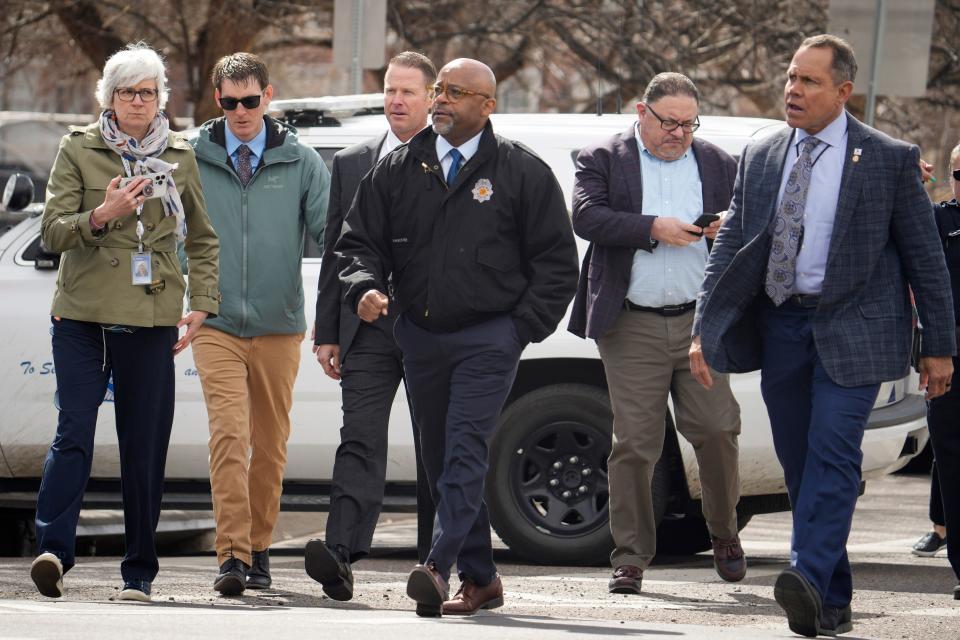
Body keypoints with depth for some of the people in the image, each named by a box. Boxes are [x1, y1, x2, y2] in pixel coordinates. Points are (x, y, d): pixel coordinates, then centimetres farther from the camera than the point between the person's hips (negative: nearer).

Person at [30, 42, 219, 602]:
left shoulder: (179, 156, 12)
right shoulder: (79, 149, 6)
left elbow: (202, 239, 21)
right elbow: (52, 231, 1)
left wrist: (202, 305, 9)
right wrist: (101, 216, -17)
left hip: (153, 319, 2)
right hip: (83, 317, -2)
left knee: (145, 447, 2)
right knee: (74, 434, -14)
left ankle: (139, 572, 9)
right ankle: (54, 551, -21)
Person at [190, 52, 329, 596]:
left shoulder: (301, 162, 3)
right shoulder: (192, 160, 3)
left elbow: (331, 236, 2)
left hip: (279, 326, 1)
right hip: (217, 325, -1)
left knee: (271, 443, 8)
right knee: (229, 434, -14)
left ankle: (259, 549, 21)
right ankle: (233, 554, -18)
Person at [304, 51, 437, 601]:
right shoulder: (351, 165, 13)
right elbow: (336, 251, 13)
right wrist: (328, 332, 7)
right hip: (369, 327, 2)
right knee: (360, 441, -11)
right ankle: (341, 554, -23)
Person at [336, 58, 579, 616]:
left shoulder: (522, 173, 1)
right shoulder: (399, 171, 11)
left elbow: (556, 260, 3)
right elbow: (360, 240, 14)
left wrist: (523, 328, -6)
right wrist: (366, 287, -8)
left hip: (488, 338, -5)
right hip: (421, 338, 5)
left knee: (465, 453, -17)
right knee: (441, 461, 7)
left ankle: (438, 568, -27)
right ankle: (480, 578, 15)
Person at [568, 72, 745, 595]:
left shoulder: (718, 165, 14)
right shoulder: (604, 160, 5)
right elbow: (586, 218, -10)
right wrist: (654, 228, -17)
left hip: (700, 321, 2)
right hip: (633, 327, -2)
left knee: (716, 429, -4)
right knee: (633, 443, -2)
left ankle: (724, 533, 19)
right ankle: (630, 558, 5)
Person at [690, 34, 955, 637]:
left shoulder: (890, 159, -1)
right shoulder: (760, 157, 11)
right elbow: (730, 245, 12)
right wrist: (704, 329, 2)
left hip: (851, 330, -5)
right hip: (780, 326, 5)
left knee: (832, 451, -18)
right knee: (800, 463, 6)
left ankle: (810, 578, -30)